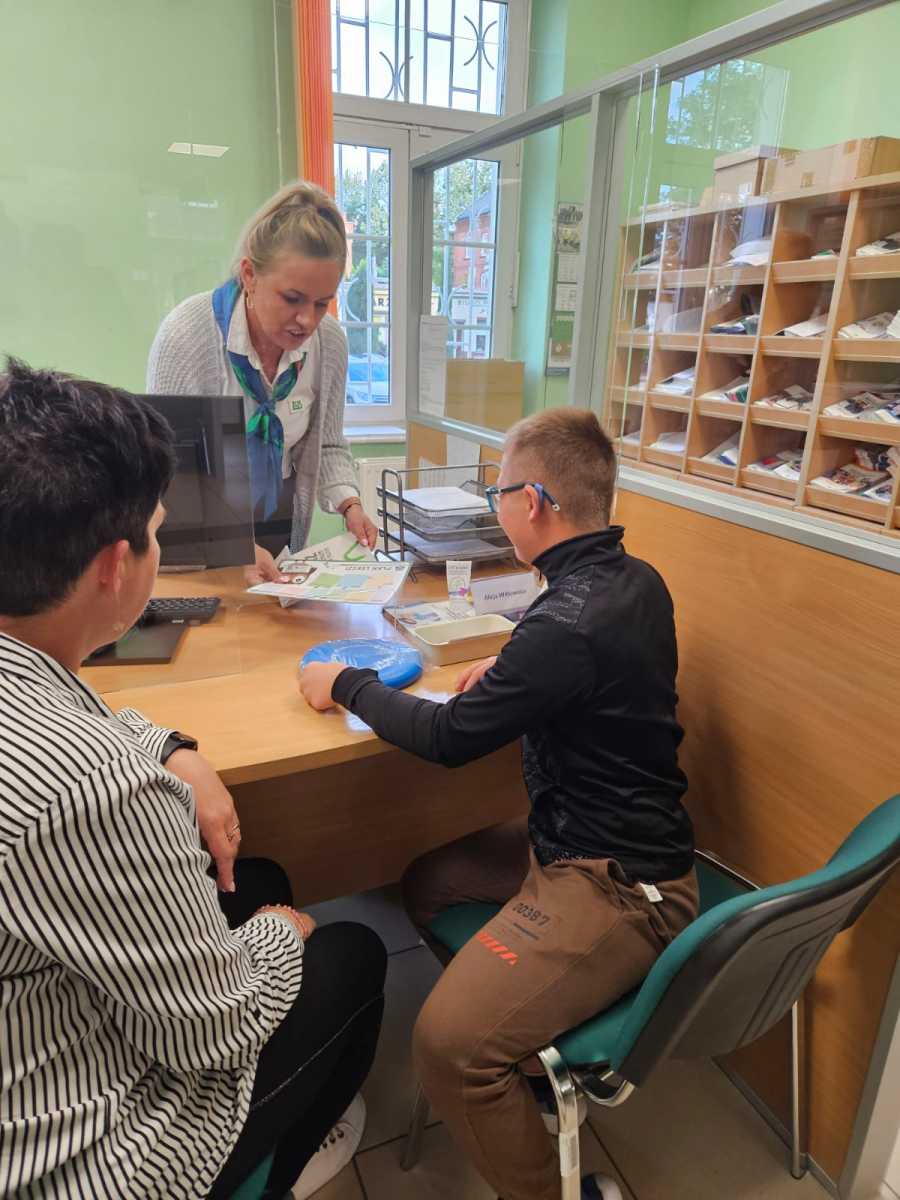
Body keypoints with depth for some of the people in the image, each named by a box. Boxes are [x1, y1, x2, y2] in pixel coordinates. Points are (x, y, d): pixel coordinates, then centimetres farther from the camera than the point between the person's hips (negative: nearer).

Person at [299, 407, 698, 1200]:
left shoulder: (569, 622, -29)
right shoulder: (636, 579, 0)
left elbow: (448, 739, -17)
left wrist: (347, 685, -3)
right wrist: (508, 670, 5)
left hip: (618, 888, -10)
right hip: (599, 839, 10)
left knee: (448, 1042, -17)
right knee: (426, 885, 18)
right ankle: (529, 1044, 32)